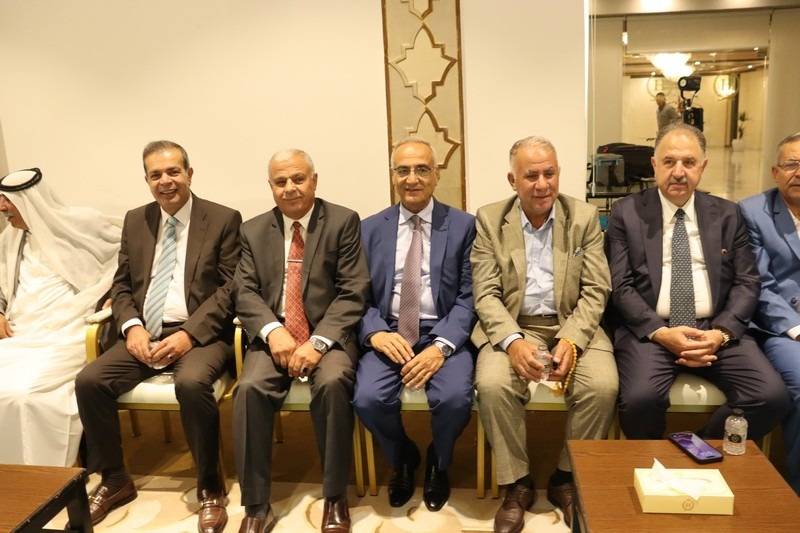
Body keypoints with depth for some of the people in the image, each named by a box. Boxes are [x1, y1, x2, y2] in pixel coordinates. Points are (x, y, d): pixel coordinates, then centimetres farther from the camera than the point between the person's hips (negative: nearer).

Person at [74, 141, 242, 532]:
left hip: (200, 335, -5)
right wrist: (131, 326, -7)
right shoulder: (135, 221, 14)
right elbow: (121, 284, 14)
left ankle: (209, 488, -12)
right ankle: (114, 480, 6)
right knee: (89, 381, -16)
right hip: (144, 334, 5)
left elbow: (231, 288, -8)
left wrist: (189, 334, -18)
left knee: (192, 382, -34)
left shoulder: (223, 219, -2)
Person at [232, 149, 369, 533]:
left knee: (333, 383, -32)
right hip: (274, 335, 3)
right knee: (250, 388, -25)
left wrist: (318, 342, -18)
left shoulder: (344, 222, 0)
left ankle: (335, 498, -11)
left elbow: (353, 293, -6)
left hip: (328, 334, -2)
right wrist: (273, 331, -16)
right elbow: (245, 292, 4)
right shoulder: (253, 230, 11)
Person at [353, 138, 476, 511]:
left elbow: (469, 296, -3)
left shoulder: (463, 225, 3)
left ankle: (438, 462, 12)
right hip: (388, 332, 2)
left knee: (455, 398, -28)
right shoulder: (370, 229, 10)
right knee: (367, 399, -24)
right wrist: (376, 332, -15)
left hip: (444, 333, -1)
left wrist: (442, 345, -18)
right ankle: (402, 459, 13)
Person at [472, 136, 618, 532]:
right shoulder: (489, 219, 1)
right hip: (512, 326, -1)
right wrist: (513, 341, -22)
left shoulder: (585, 217, 4)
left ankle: (568, 479, 1)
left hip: (573, 326, 1)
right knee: (492, 385, -28)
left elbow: (595, 291, -1)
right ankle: (517, 484, -5)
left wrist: (571, 340, -18)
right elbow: (486, 294, -4)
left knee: (602, 386, -25)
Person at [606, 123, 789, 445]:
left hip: (715, 330, 3)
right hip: (649, 330, -3)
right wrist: (661, 333, -15)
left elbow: (747, 283, 8)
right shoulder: (626, 213, 4)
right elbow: (620, 286, -2)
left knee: (772, 396, -20)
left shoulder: (727, 215, 13)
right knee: (640, 398, -30)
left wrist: (721, 332, -10)